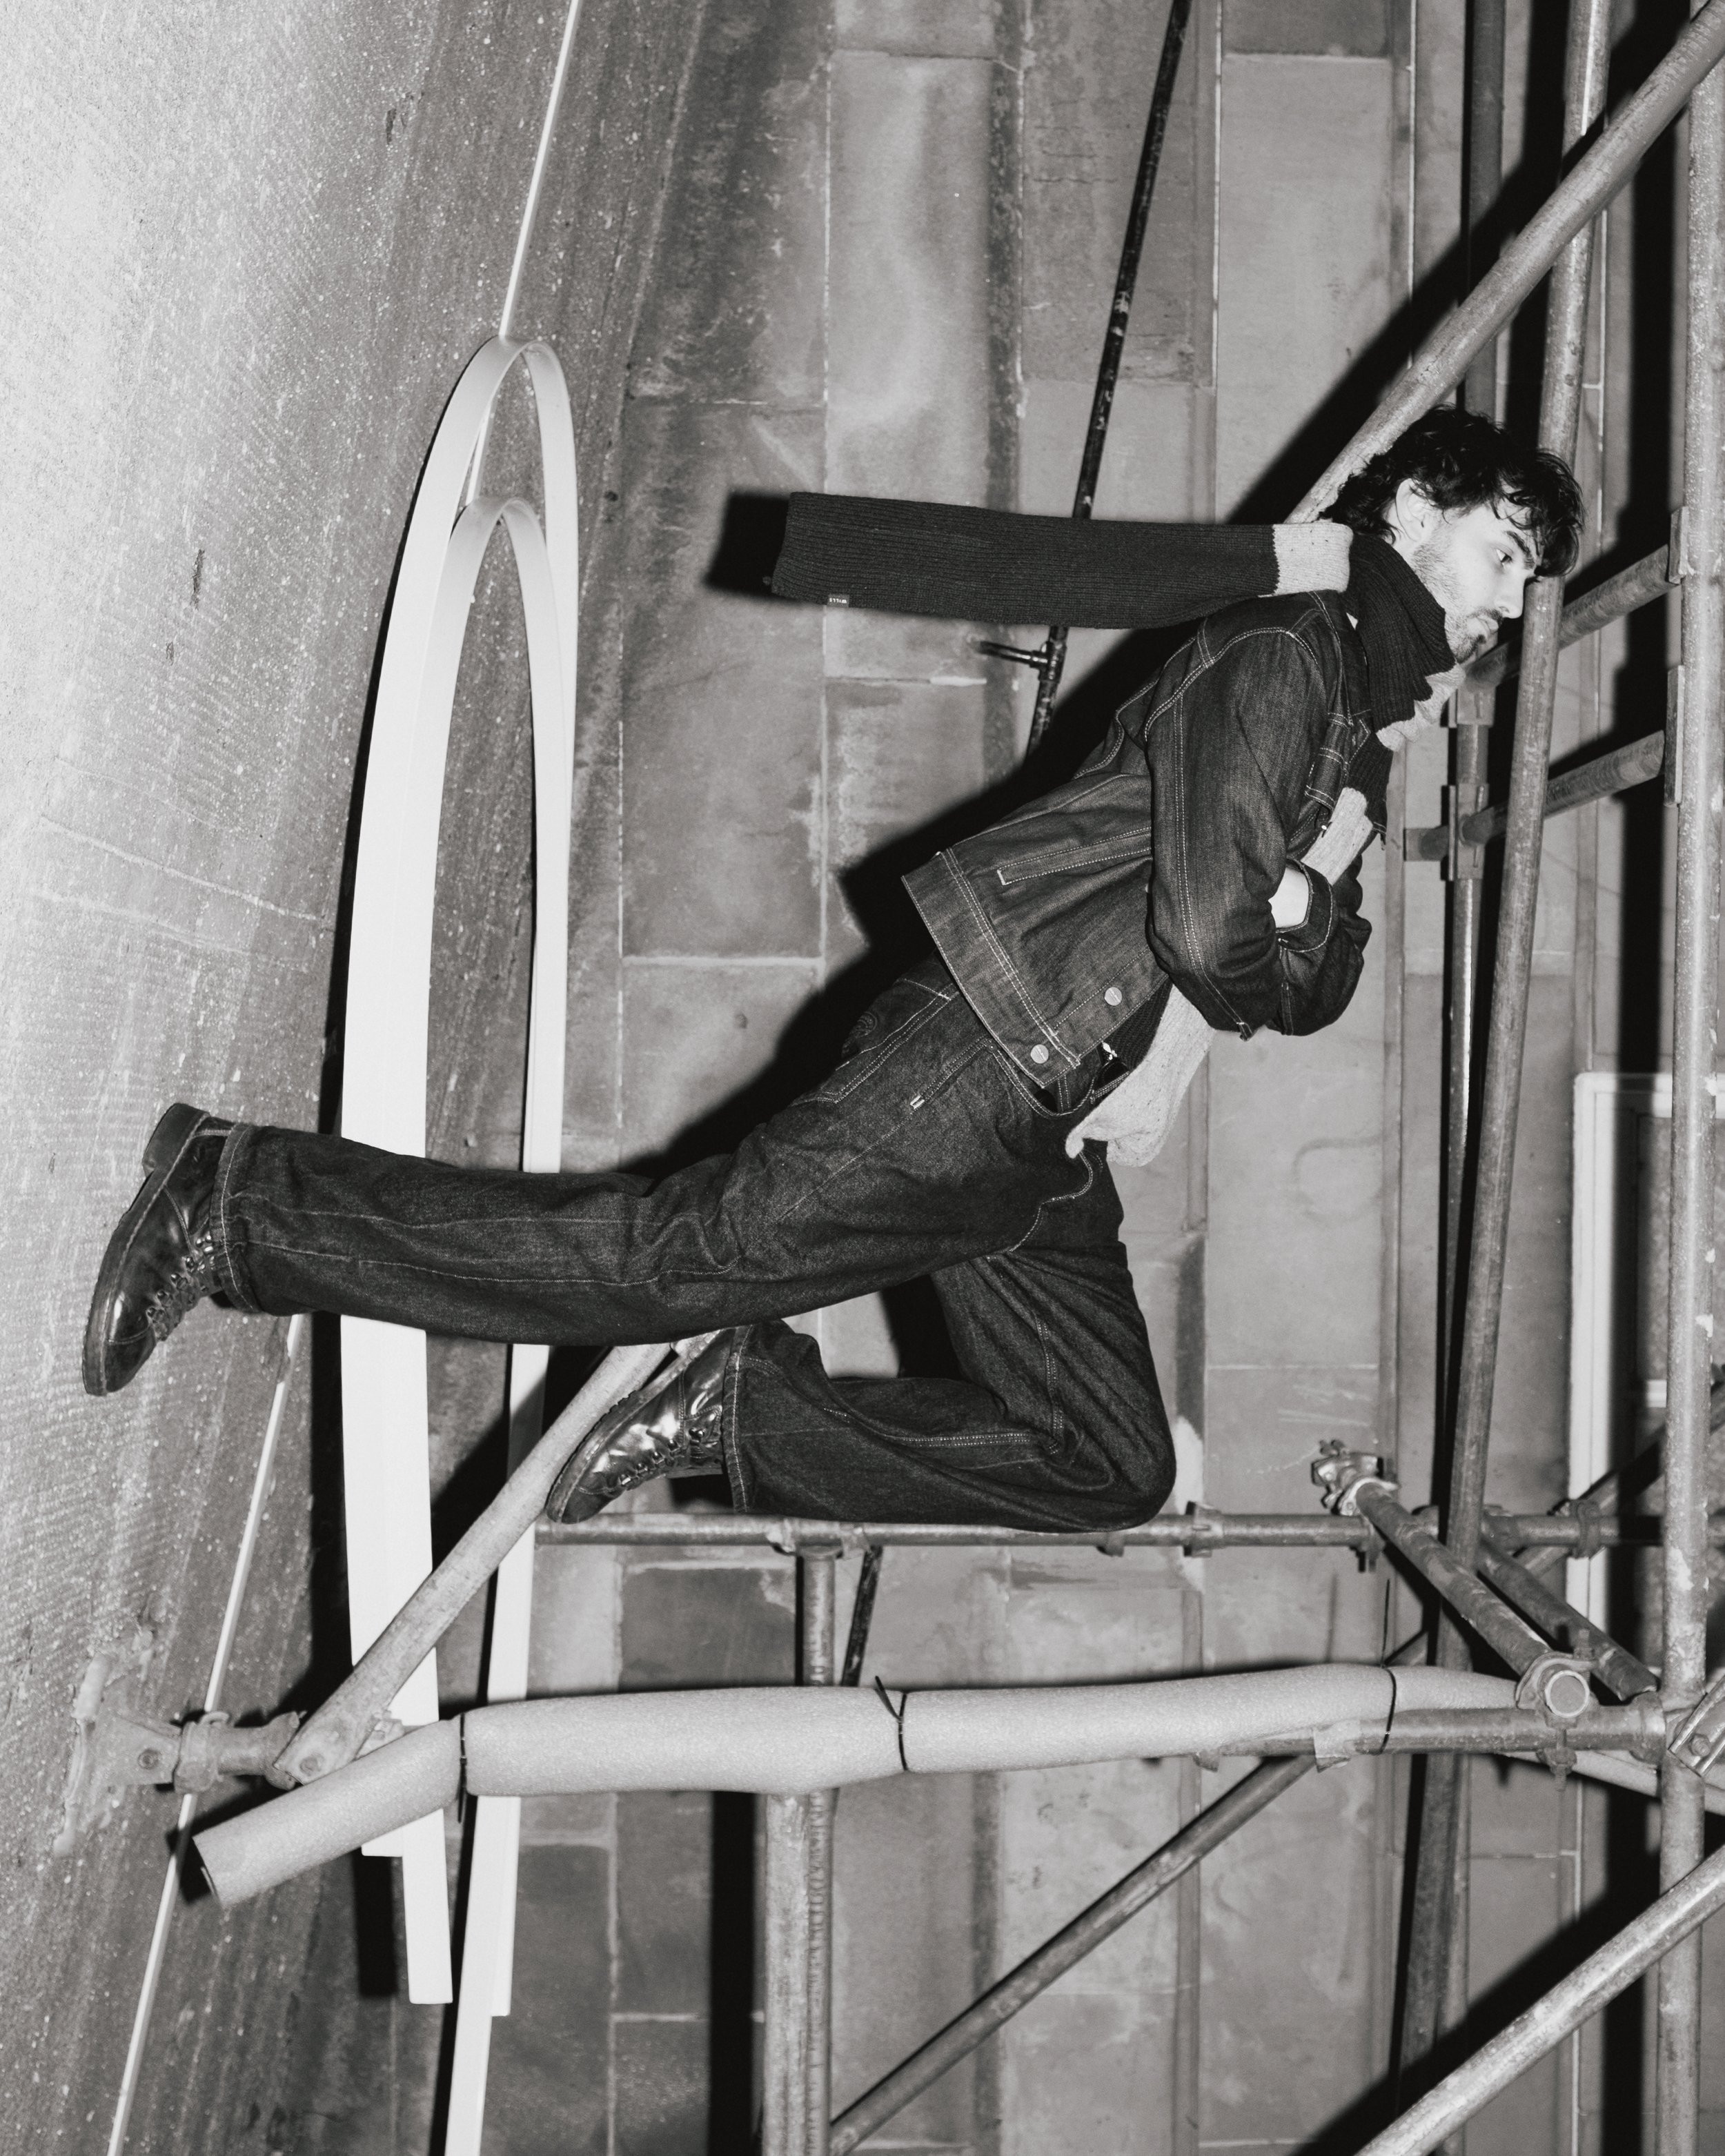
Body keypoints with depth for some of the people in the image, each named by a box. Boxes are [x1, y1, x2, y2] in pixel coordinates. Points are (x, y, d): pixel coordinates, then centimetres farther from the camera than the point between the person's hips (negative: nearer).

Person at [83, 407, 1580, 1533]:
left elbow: (1313, 987, 17)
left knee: (1116, 1470, 8)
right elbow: (1205, 924, -20)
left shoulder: (1366, 741, 24)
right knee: (681, 1252, -14)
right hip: (978, 1071, -9)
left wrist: (1324, 872, -2)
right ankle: (233, 1202, -7)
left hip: (1047, 1142, 9)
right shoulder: (1283, 654, -8)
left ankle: (743, 1410, 8)